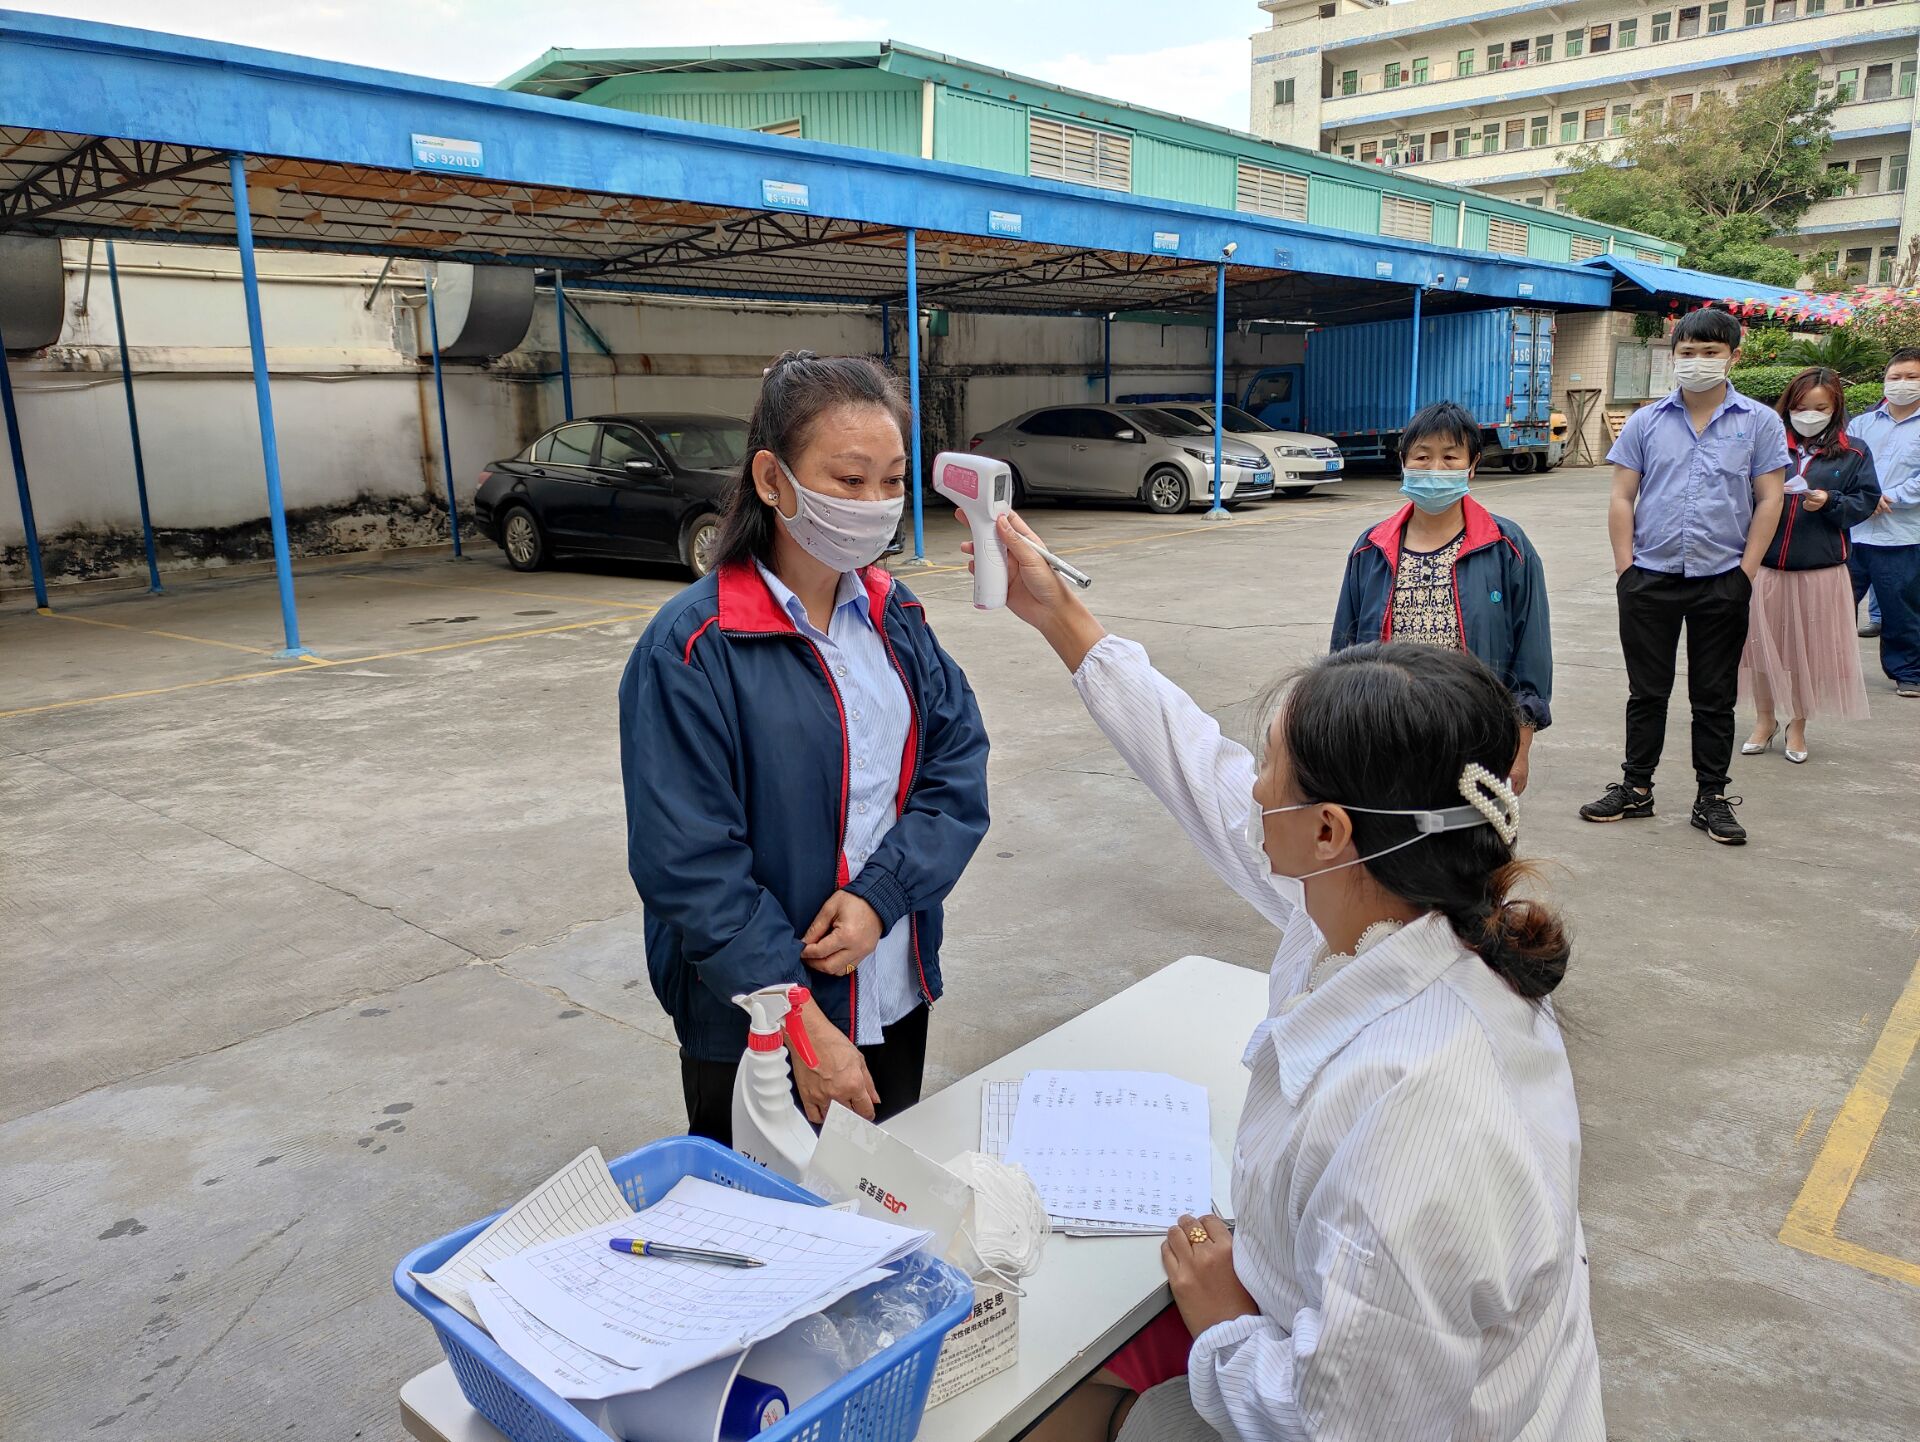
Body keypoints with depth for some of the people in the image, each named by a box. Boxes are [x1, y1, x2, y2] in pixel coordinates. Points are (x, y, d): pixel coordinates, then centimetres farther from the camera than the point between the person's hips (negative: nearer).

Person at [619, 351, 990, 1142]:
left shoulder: (894, 615, 2)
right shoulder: (692, 650, -17)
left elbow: (958, 764, -3)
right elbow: (693, 868, -20)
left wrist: (880, 895, -19)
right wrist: (809, 1032, -21)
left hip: (899, 1001, 6)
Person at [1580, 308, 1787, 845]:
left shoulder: (1759, 422, 3)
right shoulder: (1646, 421, 5)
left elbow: (1768, 500, 1)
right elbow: (1622, 498, 3)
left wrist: (1746, 571, -6)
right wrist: (1626, 568, -4)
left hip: (1722, 582, -1)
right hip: (1651, 579, 1)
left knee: (1715, 697, 8)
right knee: (1647, 691, 9)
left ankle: (1712, 798, 17)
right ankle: (1635, 789, 20)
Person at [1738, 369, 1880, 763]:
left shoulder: (1853, 455, 4)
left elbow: (1866, 502, 3)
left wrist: (1830, 501, -14)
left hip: (1820, 570, 0)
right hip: (1765, 565, 0)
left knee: (1807, 650, 7)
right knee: (1761, 643, 7)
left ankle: (1797, 726, 24)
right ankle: (1765, 721, 26)